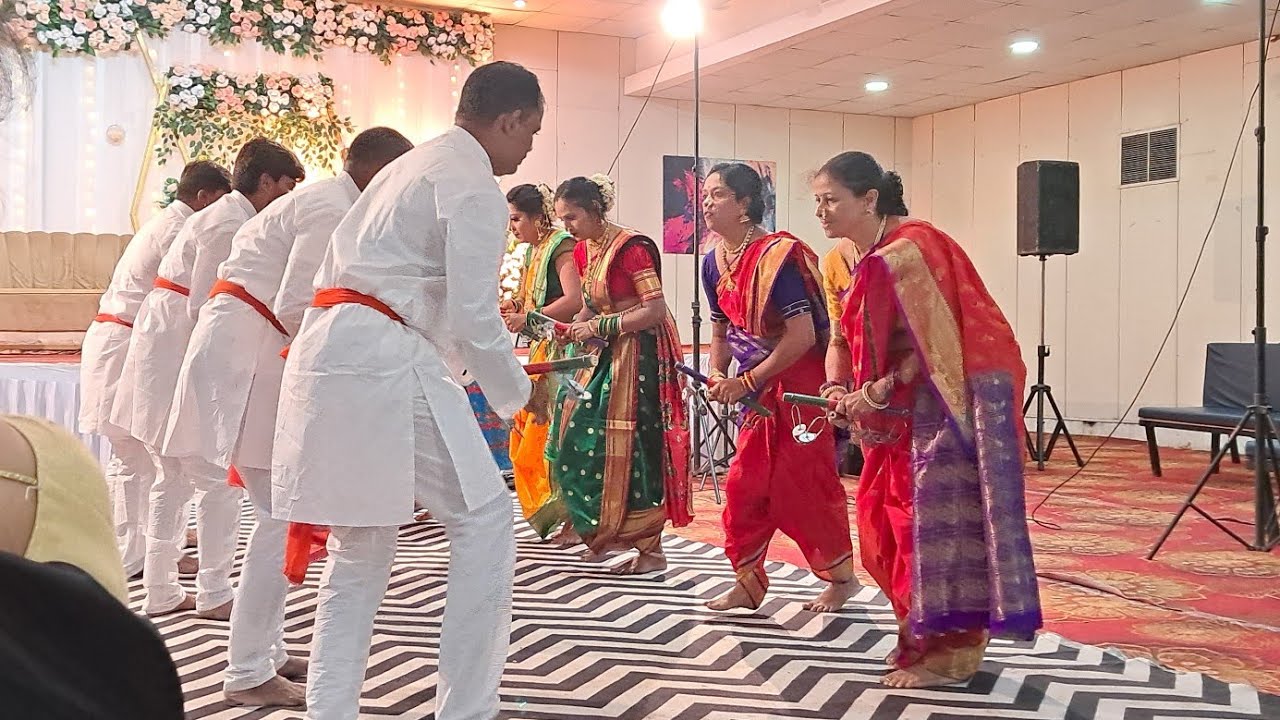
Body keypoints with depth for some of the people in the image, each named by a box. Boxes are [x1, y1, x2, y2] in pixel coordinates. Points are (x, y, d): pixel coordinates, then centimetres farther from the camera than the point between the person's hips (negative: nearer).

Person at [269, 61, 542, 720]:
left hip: (327, 350, 10)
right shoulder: (475, 185, -6)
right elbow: (473, 317, -11)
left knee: (360, 542, 15)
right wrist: (516, 394, 4)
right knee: (483, 519, -1)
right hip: (385, 364, -10)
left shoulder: (413, 166, 24)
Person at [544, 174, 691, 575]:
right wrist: (573, 328, -2)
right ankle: (608, 530, 17)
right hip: (608, 353, 8)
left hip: (641, 353, -8)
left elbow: (655, 310, -20)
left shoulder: (631, 247, -17)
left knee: (633, 448, -5)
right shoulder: (582, 252, 9)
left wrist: (600, 326, -20)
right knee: (581, 436, 4)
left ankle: (650, 549, 5)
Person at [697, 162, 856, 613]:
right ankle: (749, 584, 17)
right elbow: (721, 328, 13)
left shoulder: (777, 256, -22)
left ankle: (842, 577, 19)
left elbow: (802, 337, -25)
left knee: (801, 483, -1)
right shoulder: (714, 261, 2)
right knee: (744, 485, 6)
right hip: (759, 387, 7)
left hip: (802, 383, -7)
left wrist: (745, 382, -21)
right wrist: (717, 376, -5)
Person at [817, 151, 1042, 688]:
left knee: (935, 524, -3)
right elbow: (864, 340, 15)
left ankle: (948, 655, 10)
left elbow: (934, 347, -21)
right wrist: (844, 391, -1)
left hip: (942, 407, -9)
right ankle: (922, 636, 26)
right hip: (907, 412, 9)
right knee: (887, 518, 12)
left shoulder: (907, 253, -20)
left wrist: (876, 394, -17)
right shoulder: (869, 258, 10)